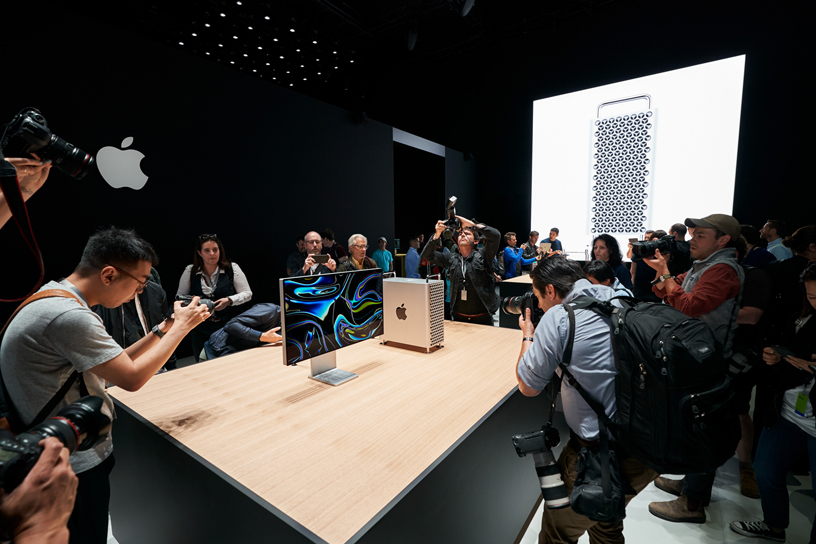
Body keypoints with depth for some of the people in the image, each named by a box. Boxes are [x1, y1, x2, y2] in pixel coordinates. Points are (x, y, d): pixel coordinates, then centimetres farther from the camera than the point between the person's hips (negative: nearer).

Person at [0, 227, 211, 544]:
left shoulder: (54, 296, 3)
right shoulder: (68, 316, -29)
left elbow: (114, 364, 6)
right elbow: (132, 379, -24)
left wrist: (163, 330, -2)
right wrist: (181, 327, -16)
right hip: (75, 469, -9)